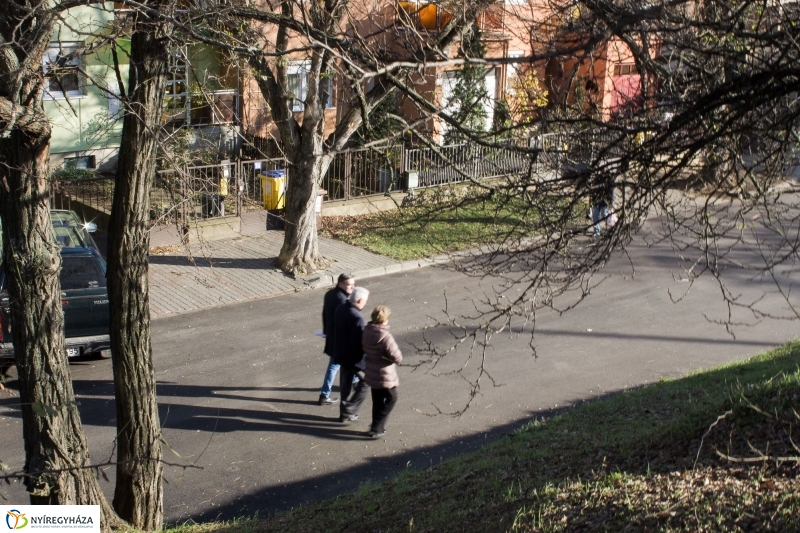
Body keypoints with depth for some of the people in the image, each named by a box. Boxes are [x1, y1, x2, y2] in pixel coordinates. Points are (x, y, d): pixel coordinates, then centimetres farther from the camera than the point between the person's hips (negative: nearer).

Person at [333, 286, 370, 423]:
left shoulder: (340, 309, 0)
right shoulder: (357, 317, -28)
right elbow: (360, 341, -26)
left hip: (341, 354, 8)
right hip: (354, 357, -8)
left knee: (345, 384, 20)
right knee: (366, 382, 9)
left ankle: (345, 412, 31)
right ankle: (349, 411, 7)